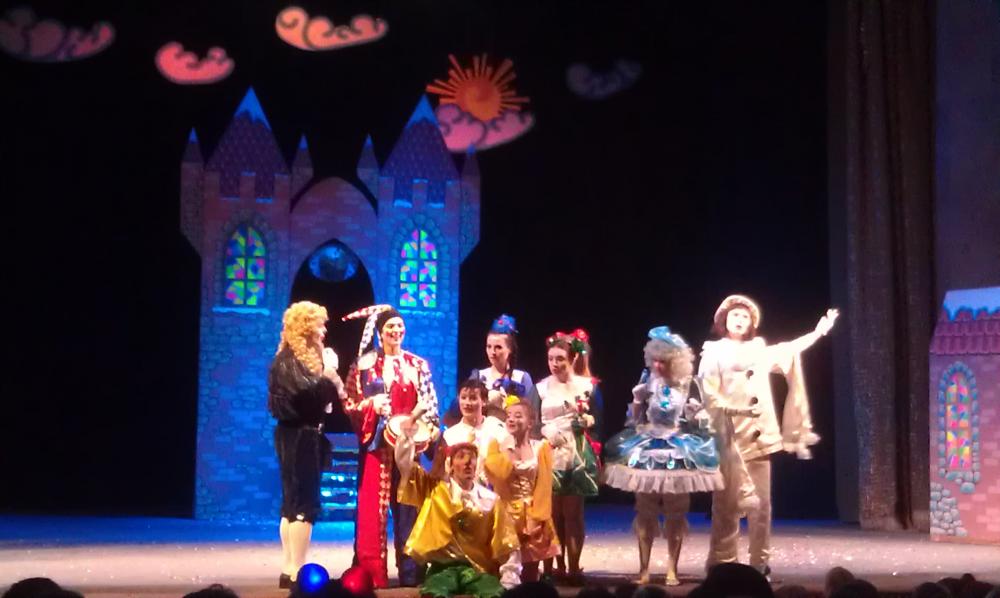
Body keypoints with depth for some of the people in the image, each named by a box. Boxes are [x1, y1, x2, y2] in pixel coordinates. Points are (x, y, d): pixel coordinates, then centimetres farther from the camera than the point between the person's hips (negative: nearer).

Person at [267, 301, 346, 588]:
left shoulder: (306, 357, 17)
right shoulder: (288, 359, -12)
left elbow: (332, 393, 18)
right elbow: (306, 393, -26)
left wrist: (331, 380, 0)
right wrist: (328, 373, -12)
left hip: (306, 436, 10)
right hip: (297, 436, -10)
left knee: (294, 503, 10)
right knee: (303, 503, -11)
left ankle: (289, 569, 13)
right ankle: (297, 570, -10)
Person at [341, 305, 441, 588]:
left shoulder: (418, 365, 9)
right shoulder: (364, 364, 5)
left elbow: (430, 404, 6)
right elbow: (349, 403, 2)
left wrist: (428, 430, -10)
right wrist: (371, 405, -15)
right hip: (376, 443, -1)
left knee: (407, 504, 2)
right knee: (372, 506, -3)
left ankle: (410, 571, 6)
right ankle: (371, 572, 0)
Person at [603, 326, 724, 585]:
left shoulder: (689, 384, -4)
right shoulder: (647, 381, 1)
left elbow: (702, 420, 3)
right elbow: (633, 418, 5)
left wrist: (694, 414, -17)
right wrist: (638, 400, -11)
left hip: (678, 450, -2)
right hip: (647, 449, 2)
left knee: (675, 514, 4)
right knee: (645, 512, 4)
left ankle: (672, 569, 12)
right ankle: (644, 569, 11)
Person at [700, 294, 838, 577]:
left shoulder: (758, 350, 16)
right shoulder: (713, 353, 2)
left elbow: (789, 351, 30)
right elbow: (709, 397, -6)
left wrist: (818, 332, 28)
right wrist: (737, 409, -19)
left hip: (759, 438, 4)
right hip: (729, 439, -4)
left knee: (760, 504, 2)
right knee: (728, 505, -6)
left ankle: (759, 564, 9)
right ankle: (721, 564, 0)